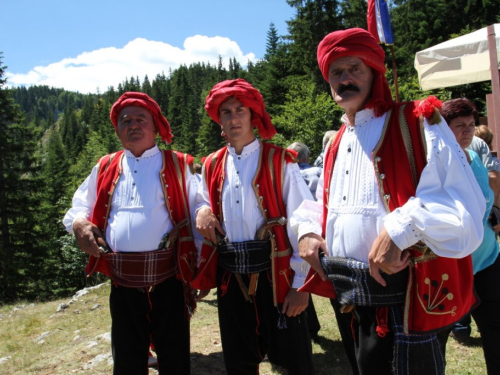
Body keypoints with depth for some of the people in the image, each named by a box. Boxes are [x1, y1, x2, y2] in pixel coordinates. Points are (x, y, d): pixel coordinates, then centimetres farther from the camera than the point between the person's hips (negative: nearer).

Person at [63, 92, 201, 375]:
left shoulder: (178, 166, 3)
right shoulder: (105, 168, 12)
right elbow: (79, 208, 19)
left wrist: (201, 267, -8)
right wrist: (80, 224, -5)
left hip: (168, 278, -3)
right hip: (122, 281, 3)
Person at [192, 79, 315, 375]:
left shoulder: (279, 161, -5)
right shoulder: (212, 166, 8)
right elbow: (202, 202, 22)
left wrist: (300, 283, -12)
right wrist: (202, 211, -3)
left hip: (275, 274, -4)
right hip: (231, 278, 4)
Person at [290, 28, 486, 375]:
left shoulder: (417, 125, -9)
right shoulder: (337, 144, 12)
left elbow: (465, 206, -19)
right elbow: (322, 202, 24)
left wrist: (401, 228, -30)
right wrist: (307, 229, 5)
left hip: (400, 304, -7)